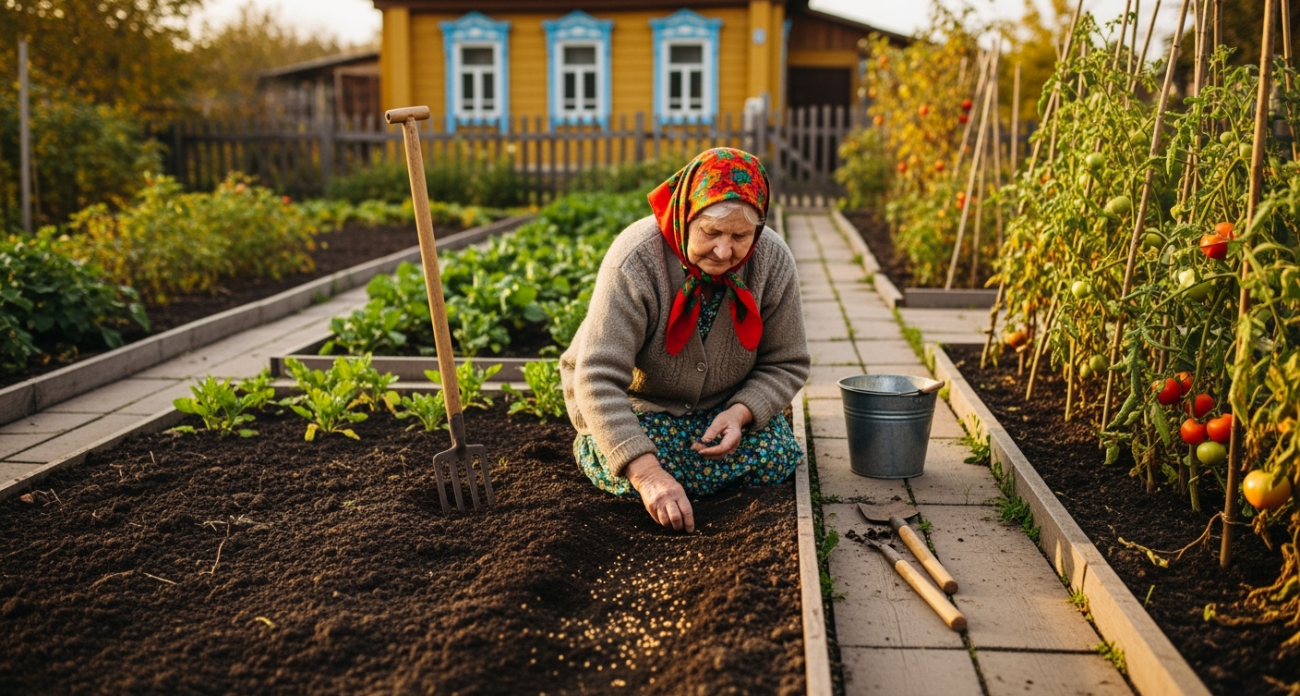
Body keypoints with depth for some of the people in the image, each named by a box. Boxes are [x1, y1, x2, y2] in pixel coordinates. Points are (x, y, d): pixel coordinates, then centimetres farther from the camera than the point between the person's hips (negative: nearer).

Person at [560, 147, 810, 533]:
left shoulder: (773, 261, -21)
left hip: (724, 405, 3)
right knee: (627, 475, -26)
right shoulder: (636, 259, -34)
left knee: (777, 460, -16)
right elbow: (598, 379, -37)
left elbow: (786, 365, -8)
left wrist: (741, 412, -29)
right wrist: (646, 473, -47)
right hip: (637, 404, -3)